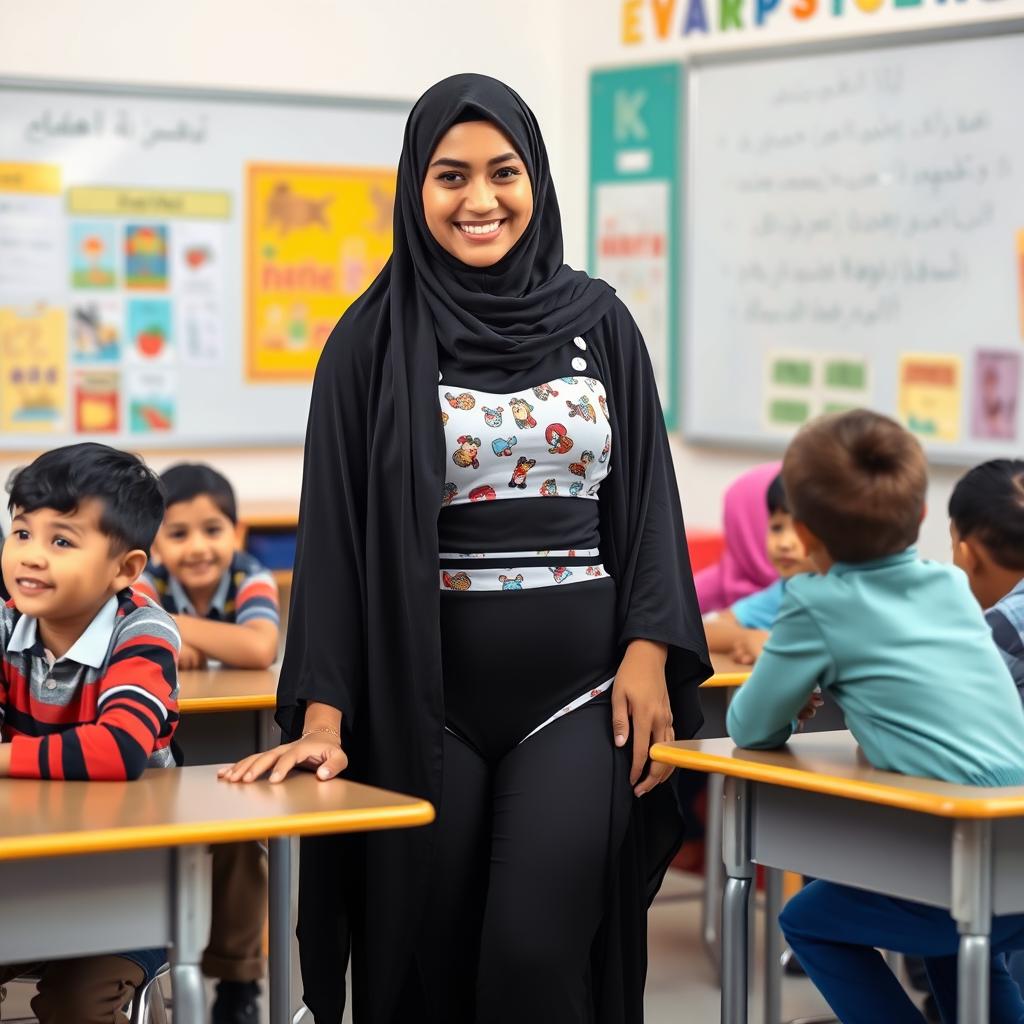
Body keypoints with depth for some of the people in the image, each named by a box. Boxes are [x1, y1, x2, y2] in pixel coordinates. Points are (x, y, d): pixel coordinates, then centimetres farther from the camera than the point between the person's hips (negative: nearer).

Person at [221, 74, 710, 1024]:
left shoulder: (599, 322, 7)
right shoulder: (374, 341, 0)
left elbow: (648, 495, 8)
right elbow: (332, 527, -2)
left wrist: (650, 651, -6)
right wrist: (322, 714, -10)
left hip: (576, 685, 1)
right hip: (429, 691, 0)